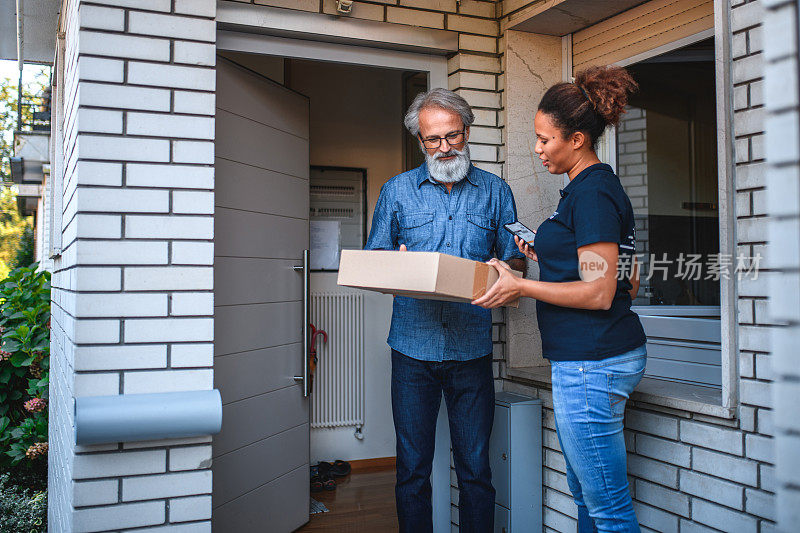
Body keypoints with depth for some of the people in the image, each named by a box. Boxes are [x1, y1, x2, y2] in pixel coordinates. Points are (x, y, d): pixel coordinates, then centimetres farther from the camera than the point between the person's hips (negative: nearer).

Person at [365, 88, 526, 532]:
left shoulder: (495, 191, 10)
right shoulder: (397, 191, 9)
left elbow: (517, 259, 11)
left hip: (472, 348, 0)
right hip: (413, 348, 0)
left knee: (476, 468, 6)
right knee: (413, 469, 7)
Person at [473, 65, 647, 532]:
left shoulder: (591, 193, -15)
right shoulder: (602, 187, 17)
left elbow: (599, 293, -20)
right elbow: (630, 283, 20)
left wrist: (521, 287, -17)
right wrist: (548, 258, 17)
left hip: (592, 363, -11)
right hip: (591, 359, 11)